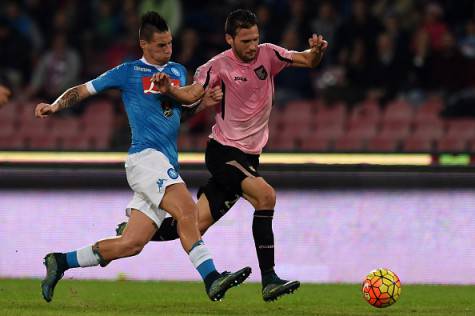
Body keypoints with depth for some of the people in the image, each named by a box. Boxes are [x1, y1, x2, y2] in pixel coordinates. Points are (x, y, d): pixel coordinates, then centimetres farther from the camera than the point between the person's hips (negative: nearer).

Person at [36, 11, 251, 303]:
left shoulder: (178, 71, 22)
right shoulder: (128, 72, 6)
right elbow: (84, 90, 9)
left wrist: (208, 99, 6)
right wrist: (54, 106, -7)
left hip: (166, 164, 7)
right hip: (145, 156, -7)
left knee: (132, 244, 3)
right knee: (187, 210, -28)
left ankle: (60, 262, 15)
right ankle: (211, 279, -38)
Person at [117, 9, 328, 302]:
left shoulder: (268, 54, 2)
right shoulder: (219, 66, -10)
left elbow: (308, 61, -2)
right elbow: (192, 94, -15)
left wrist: (317, 51, -24)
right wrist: (169, 90, -35)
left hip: (248, 155, 5)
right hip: (223, 150, -5)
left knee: (196, 225, 3)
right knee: (265, 195, -28)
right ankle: (269, 279, -27)